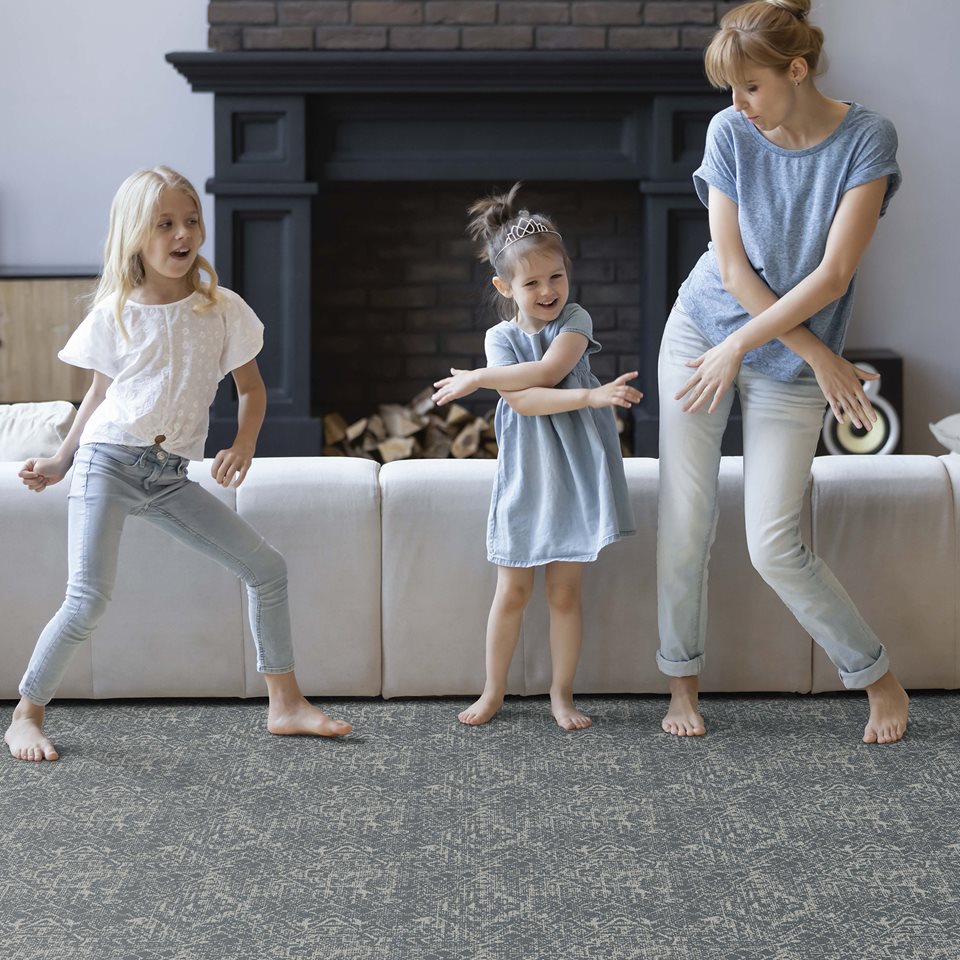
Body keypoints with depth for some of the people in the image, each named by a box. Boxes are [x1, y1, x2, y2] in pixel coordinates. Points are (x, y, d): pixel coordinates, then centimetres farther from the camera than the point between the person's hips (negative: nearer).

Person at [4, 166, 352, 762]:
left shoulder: (223, 309, 3)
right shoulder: (114, 314, 0)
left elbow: (252, 388, 11)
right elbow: (99, 394, 13)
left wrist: (244, 445, -7)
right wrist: (60, 461, 9)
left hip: (170, 477, 3)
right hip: (109, 461, -3)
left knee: (266, 567, -1)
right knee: (89, 600, -16)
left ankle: (286, 704, 12)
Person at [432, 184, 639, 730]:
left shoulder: (575, 320, -1)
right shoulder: (501, 337, 0)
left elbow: (547, 370, -20)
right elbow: (524, 401, -17)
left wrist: (480, 377, -14)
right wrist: (591, 396, -27)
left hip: (575, 474, -1)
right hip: (524, 478, 1)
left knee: (565, 593, 6)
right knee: (512, 592, 7)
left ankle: (562, 695, 19)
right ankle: (494, 692, 21)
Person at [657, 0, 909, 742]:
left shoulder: (866, 139, -12)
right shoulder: (730, 133, -5)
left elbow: (833, 275, -16)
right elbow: (733, 269, -7)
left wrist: (739, 347, -16)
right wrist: (818, 355, -11)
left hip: (787, 368, -3)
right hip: (702, 334, 3)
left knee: (774, 548, -6)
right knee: (685, 527, 2)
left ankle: (880, 679, 14)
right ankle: (683, 682, 20)